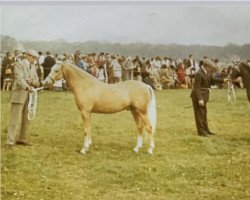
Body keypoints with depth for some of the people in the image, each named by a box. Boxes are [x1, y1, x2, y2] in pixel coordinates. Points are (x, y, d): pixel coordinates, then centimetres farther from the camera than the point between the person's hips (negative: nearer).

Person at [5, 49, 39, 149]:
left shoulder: (33, 67, 16)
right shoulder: (19, 64, -6)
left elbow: (37, 82, 11)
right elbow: (19, 78, -22)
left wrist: (31, 81, -11)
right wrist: (27, 86, -38)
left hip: (29, 95, 7)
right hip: (19, 95, -7)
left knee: (26, 119, 10)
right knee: (14, 118, -6)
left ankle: (22, 139, 21)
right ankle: (10, 141, -6)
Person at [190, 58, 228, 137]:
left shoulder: (207, 73, 4)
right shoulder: (199, 74, -22)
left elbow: (212, 80, 14)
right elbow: (196, 88, -23)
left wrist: (222, 80, 0)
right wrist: (200, 99, -26)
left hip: (203, 96, 10)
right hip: (198, 96, -10)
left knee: (204, 113, 17)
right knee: (200, 113, -1)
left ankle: (206, 130, 28)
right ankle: (201, 131, 8)